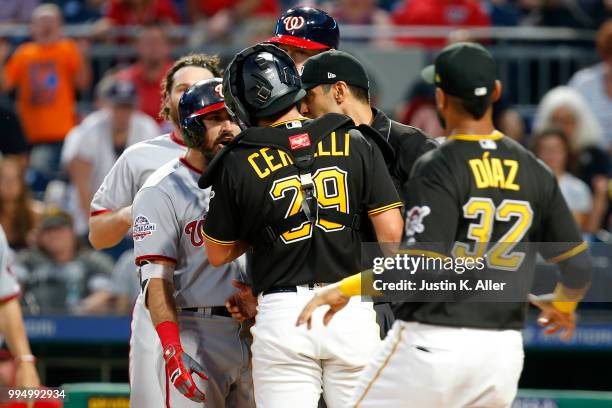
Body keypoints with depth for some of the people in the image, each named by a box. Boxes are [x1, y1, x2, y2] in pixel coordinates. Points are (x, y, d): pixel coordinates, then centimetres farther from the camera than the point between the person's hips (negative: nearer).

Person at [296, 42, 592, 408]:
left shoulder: (438, 168, -10)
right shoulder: (534, 172, 7)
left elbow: (424, 270, -19)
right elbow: (579, 266, 10)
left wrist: (346, 288, -11)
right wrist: (562, 307, 31)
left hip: (432, 344, -5)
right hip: (503, 350, 5)